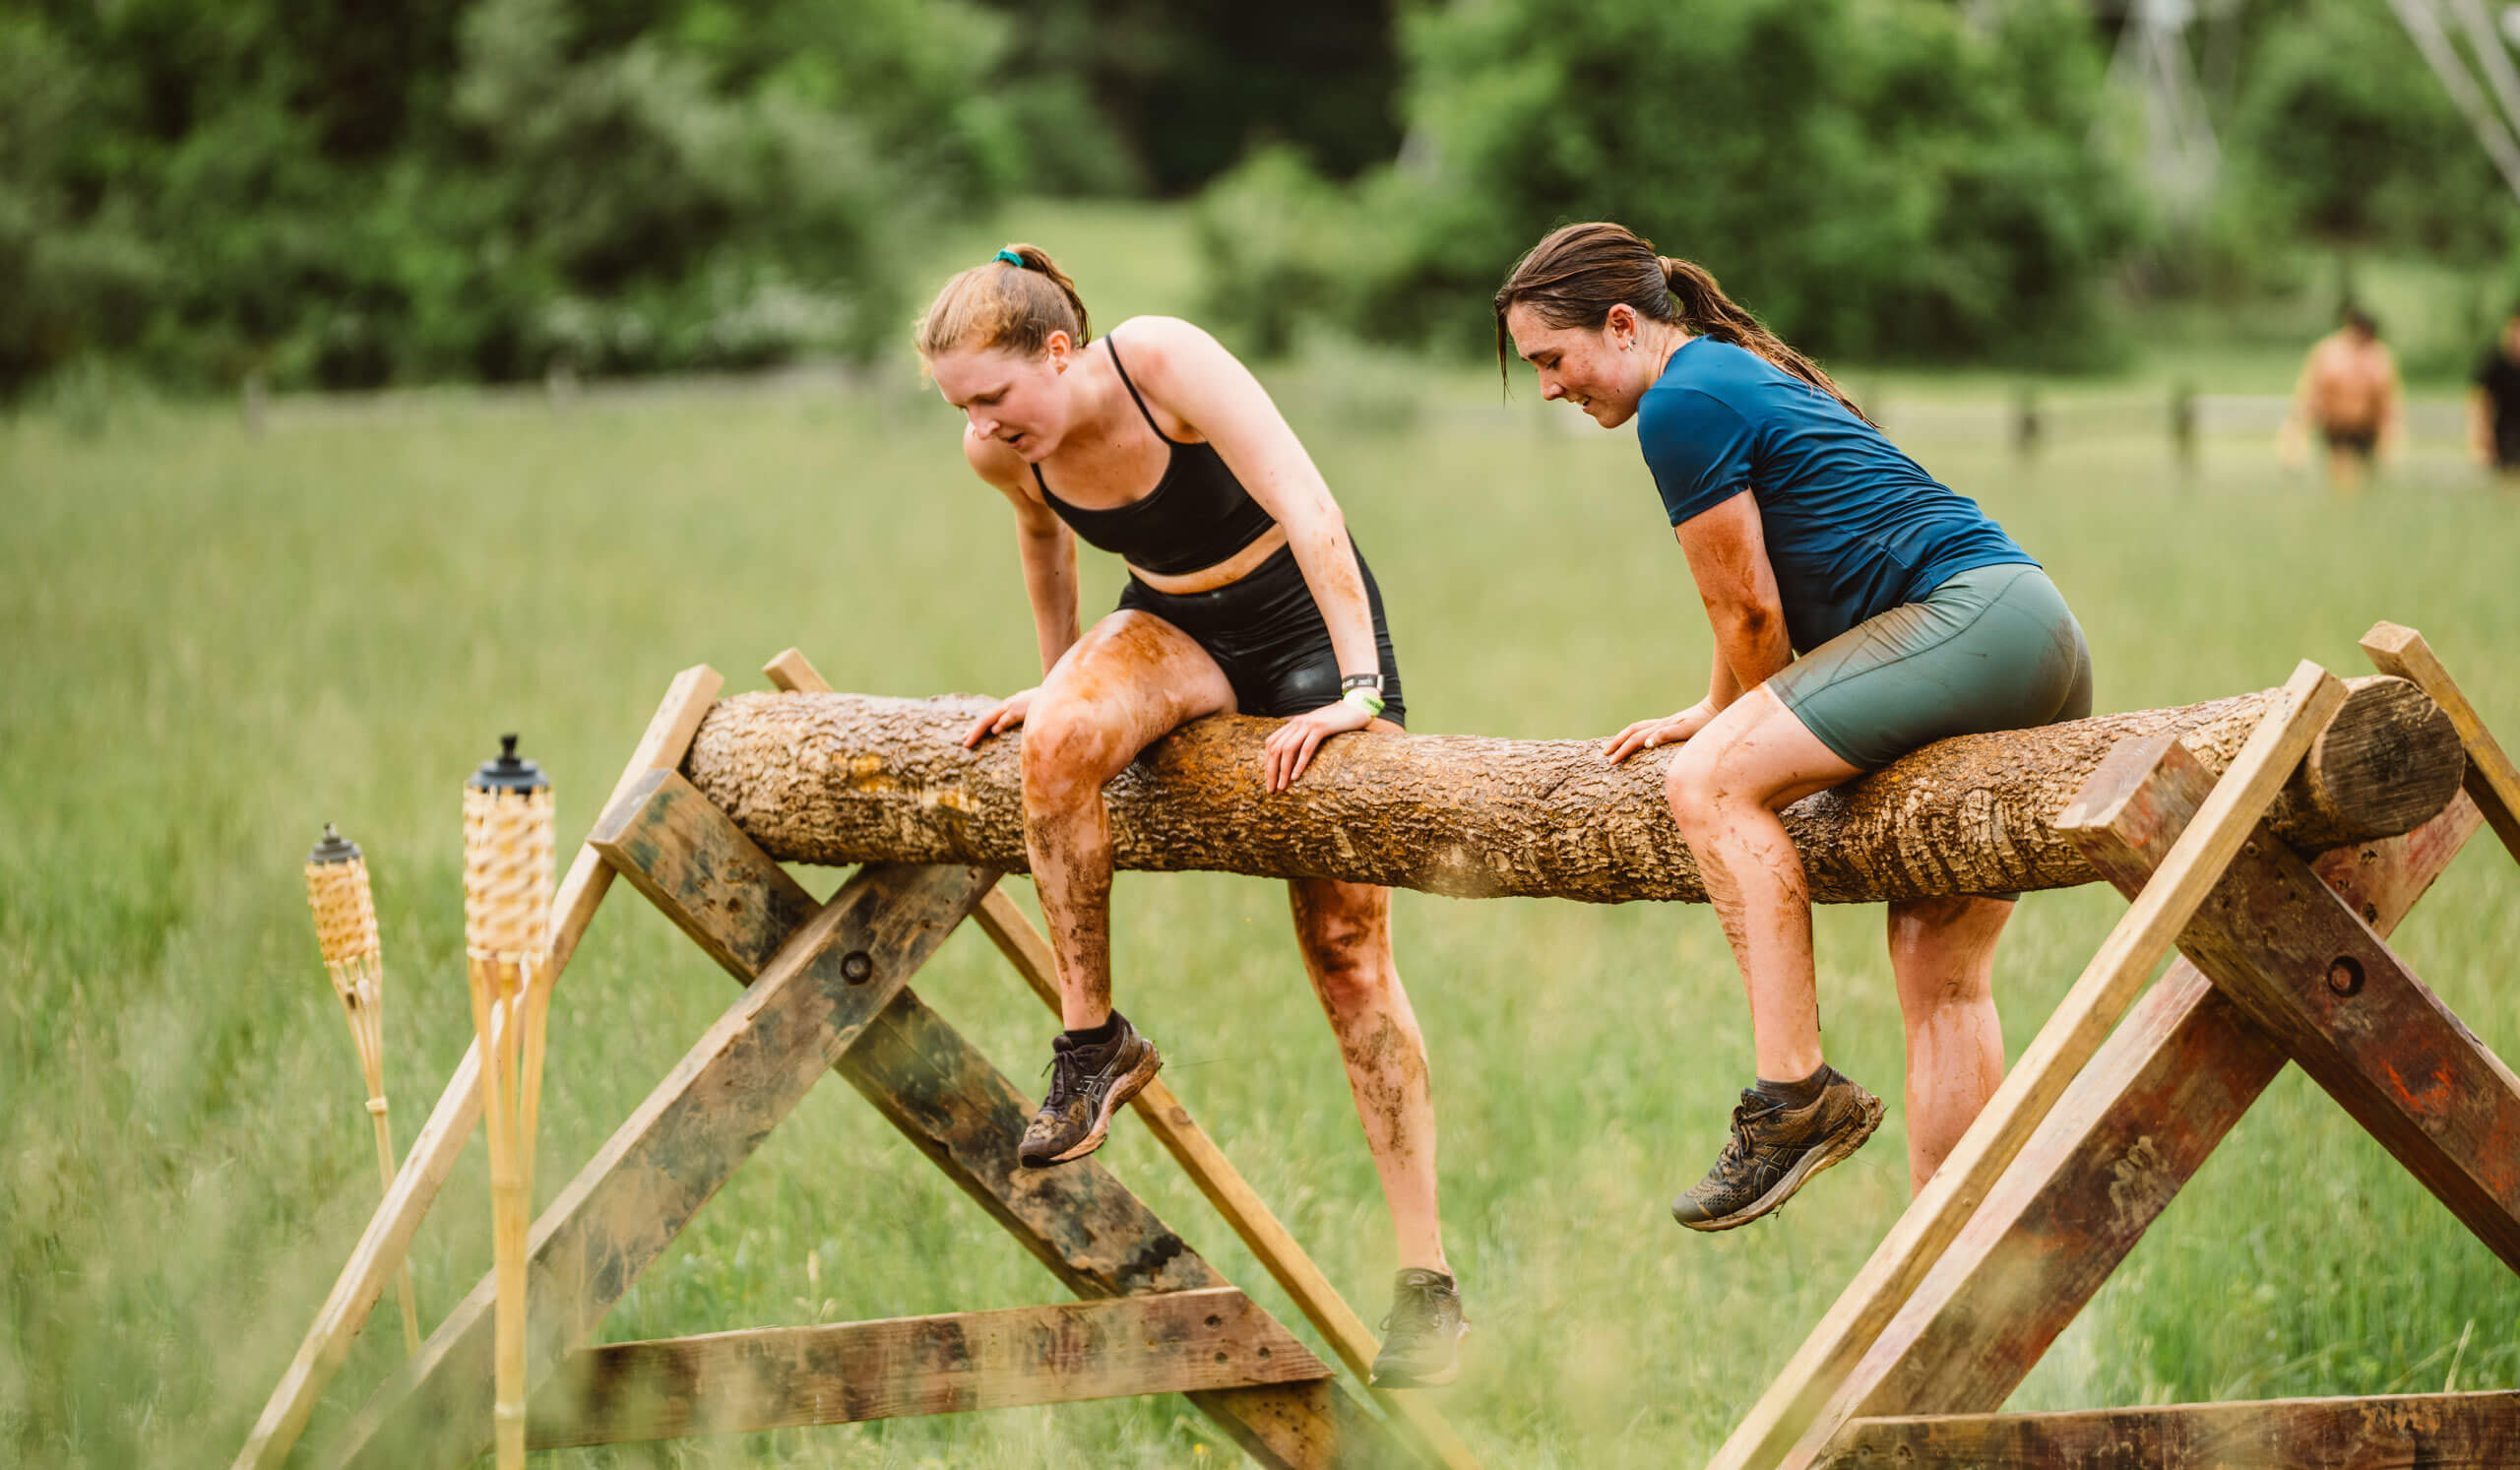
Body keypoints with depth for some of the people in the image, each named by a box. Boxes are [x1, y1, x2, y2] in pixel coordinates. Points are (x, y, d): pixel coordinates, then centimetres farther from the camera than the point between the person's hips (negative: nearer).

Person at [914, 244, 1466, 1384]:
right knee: (1058, 743, -33)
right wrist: (1059, 676, 22)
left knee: (1348, 954, -6)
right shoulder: (999, 453, -12)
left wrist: (1358, 689, -35)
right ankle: (1091, 1036, -16)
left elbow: (1311, 512, -32)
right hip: (1175, 628, 4)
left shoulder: (1164, 361, -29)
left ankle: (1426, 1279, -3)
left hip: (1309, 617, -4)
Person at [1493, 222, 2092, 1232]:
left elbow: (1749, 611, -4)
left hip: (1975, 617, -10)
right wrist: (1717, 717, 38)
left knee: (1709, 782, -18)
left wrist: (1754, 739, 12)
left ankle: (1797, 1097, -20)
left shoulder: (1683, 407, -8)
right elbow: (1758, 600, 34)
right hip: (2038, 650, 11)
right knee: (1939, 969, 8)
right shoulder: (1735, 373, 24)